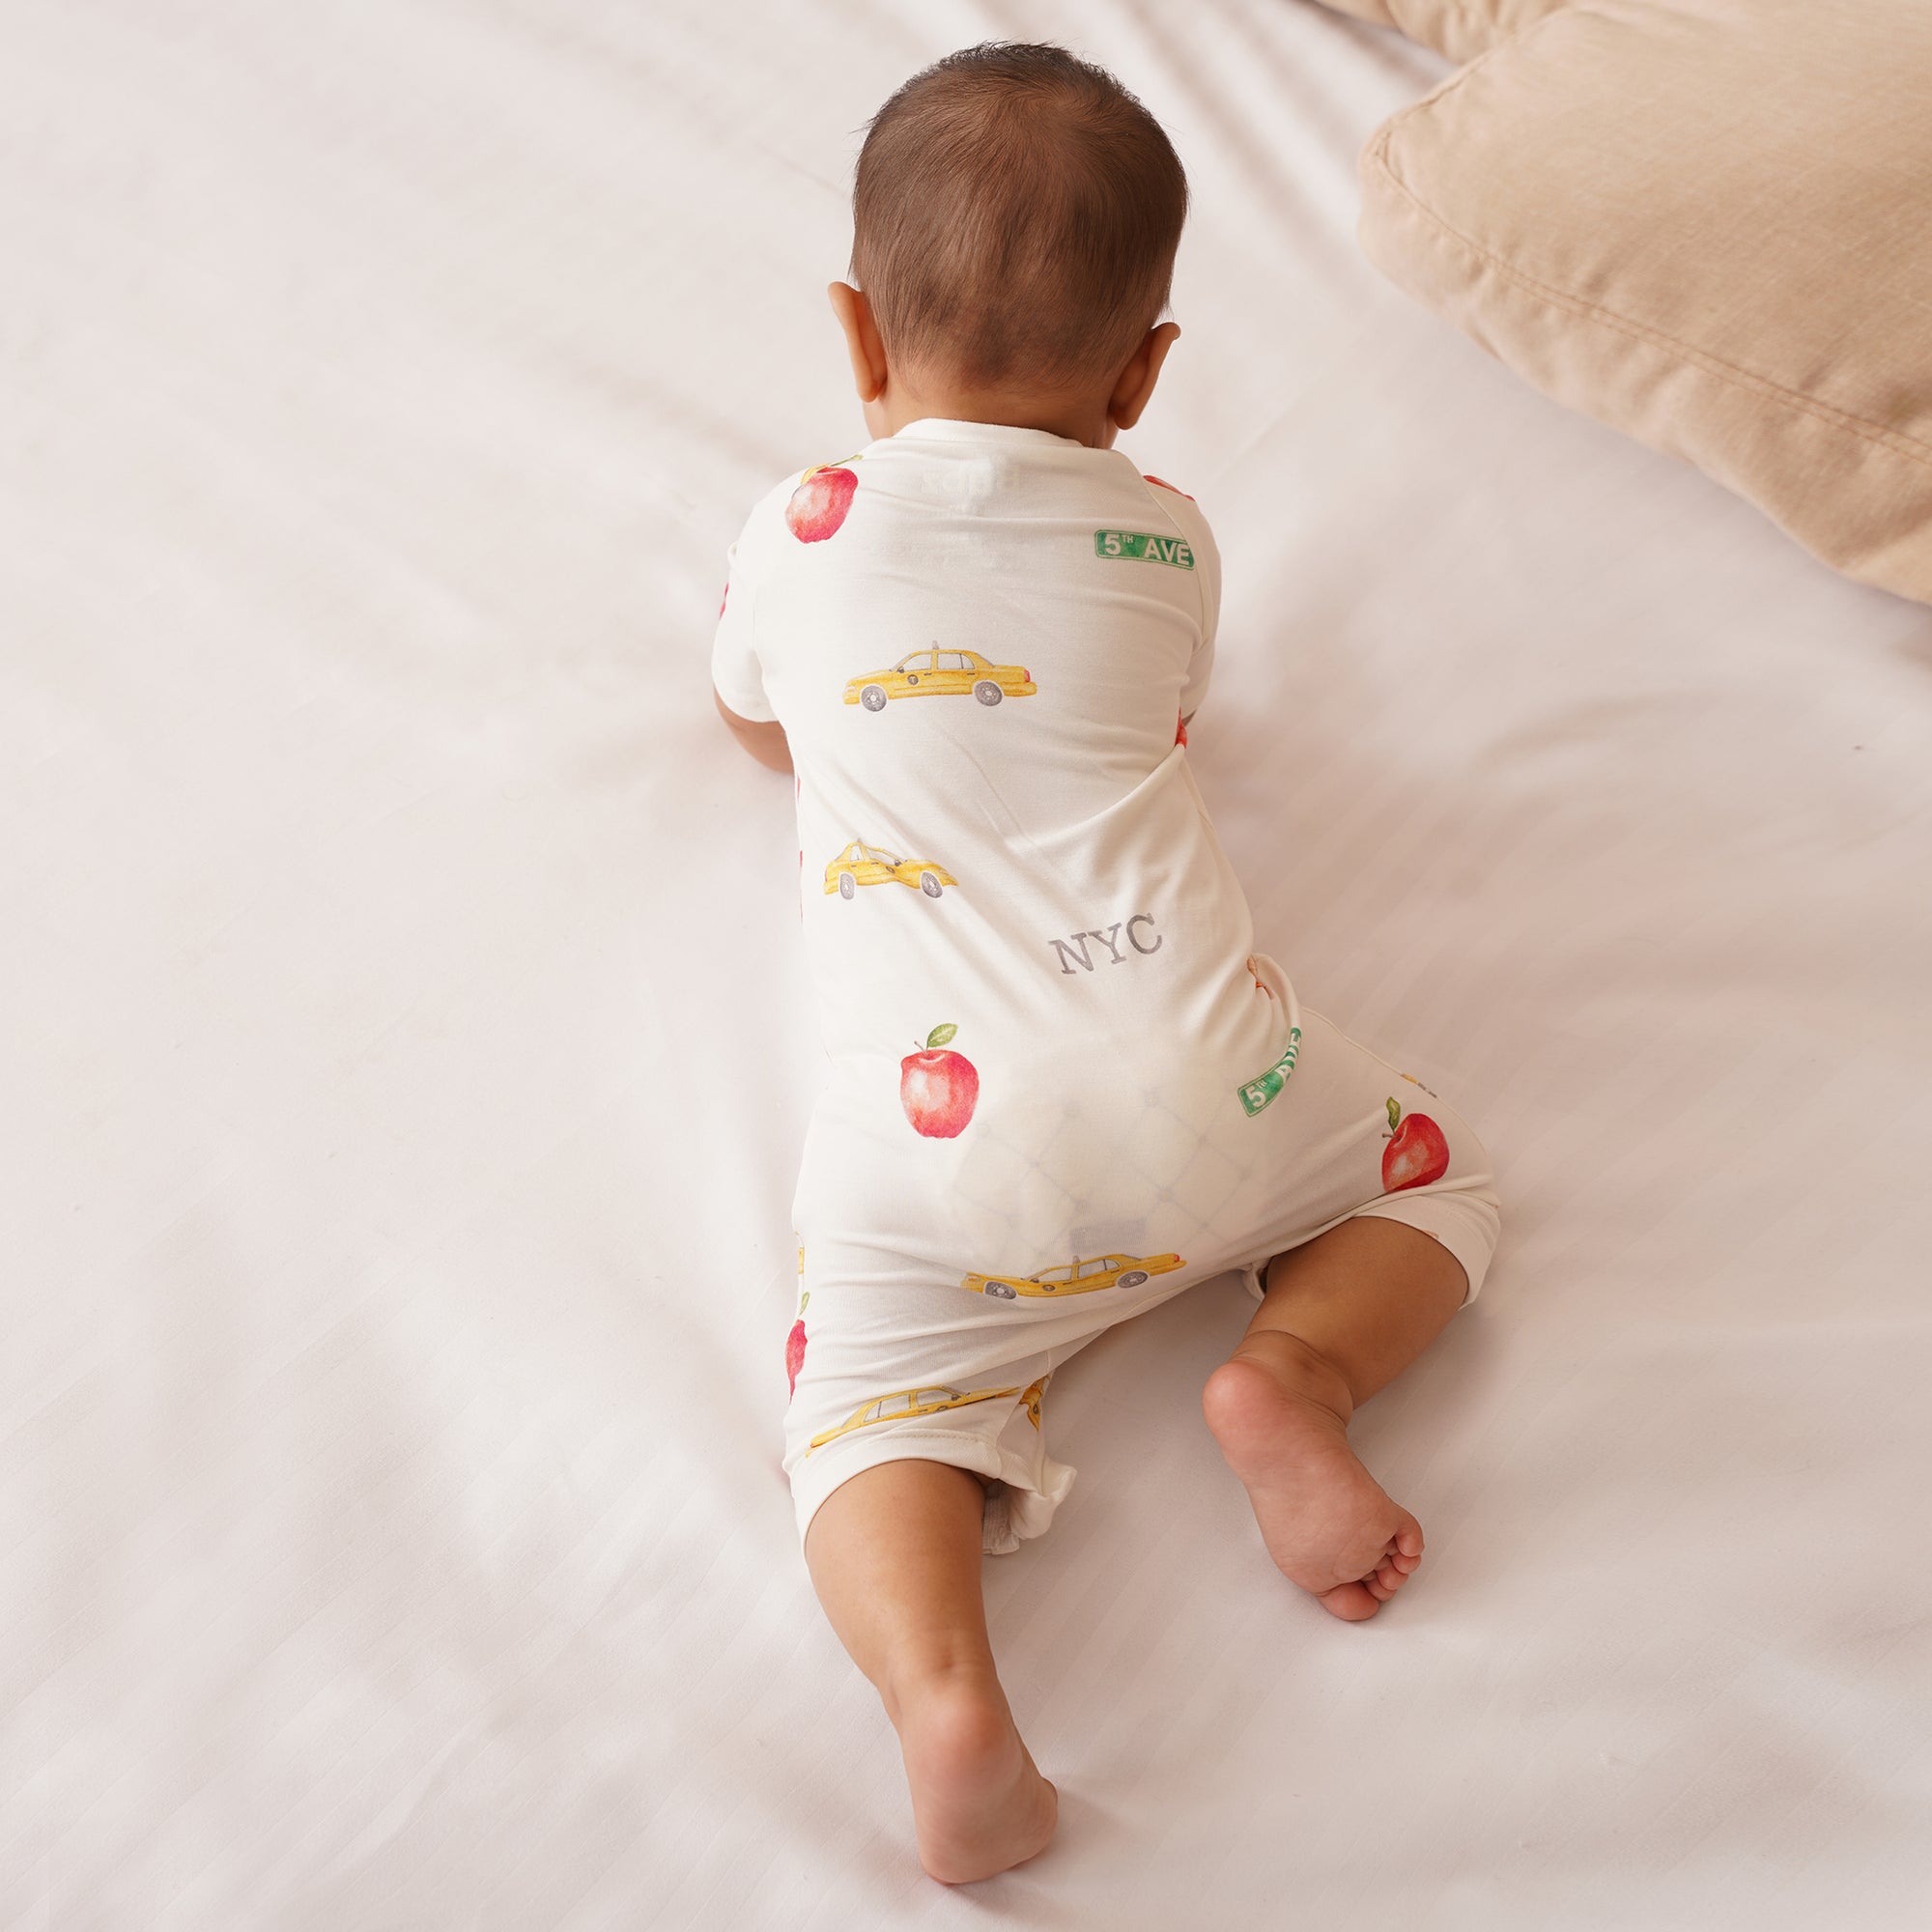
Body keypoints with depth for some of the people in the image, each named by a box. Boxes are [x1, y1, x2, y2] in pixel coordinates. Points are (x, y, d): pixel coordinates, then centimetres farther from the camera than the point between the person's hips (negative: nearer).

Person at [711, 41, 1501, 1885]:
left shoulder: (799, 533, 12)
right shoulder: (1167, 540, 14)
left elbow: (756, 721, 33)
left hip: (932, 1134, -1)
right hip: (1190, 1076, 1)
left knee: (868, 1417, 5)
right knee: (1436, 1171, 22)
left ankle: (943, 1686, -24)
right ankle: (1294, 1367, -6)